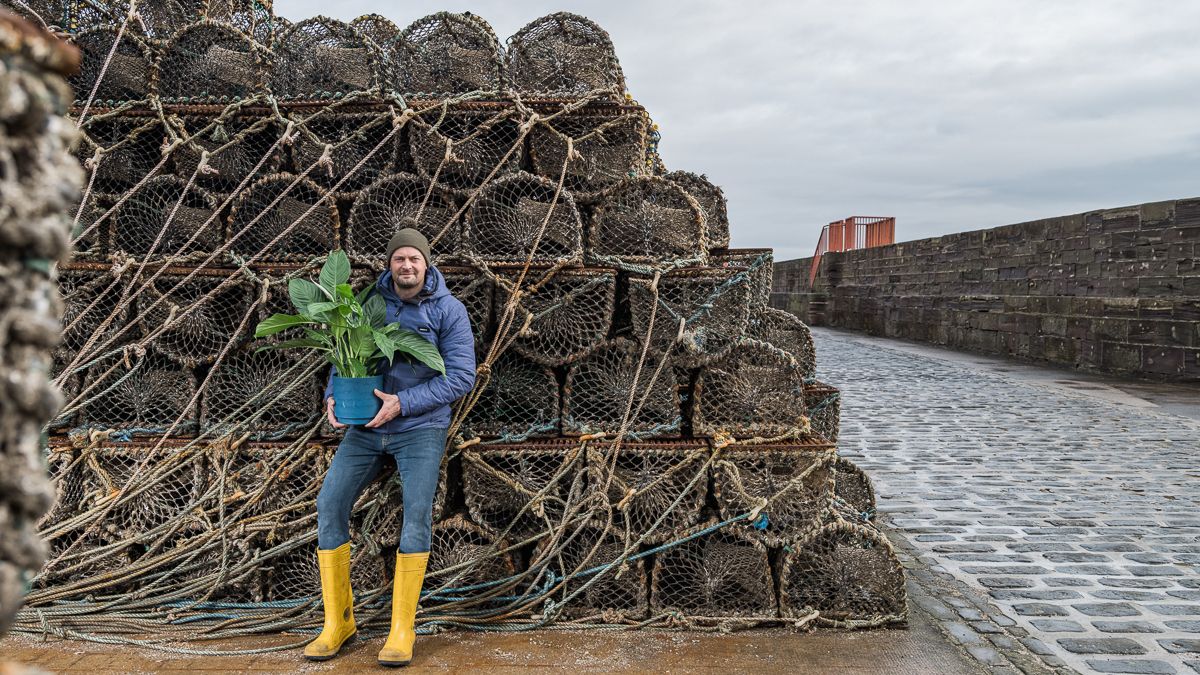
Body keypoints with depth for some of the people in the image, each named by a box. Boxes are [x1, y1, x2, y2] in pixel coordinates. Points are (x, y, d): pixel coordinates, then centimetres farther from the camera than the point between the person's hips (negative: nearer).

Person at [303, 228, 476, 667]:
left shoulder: (448, 310, -7)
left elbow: (461, 377, -12)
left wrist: (404, 403, -20)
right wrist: (333, 395, -8)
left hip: (420, 428, -3)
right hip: (366, 427, 4)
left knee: (416, 515, -14)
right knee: (330, 506, -5)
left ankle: (402, 631, 0)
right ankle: (338, 623, 9)